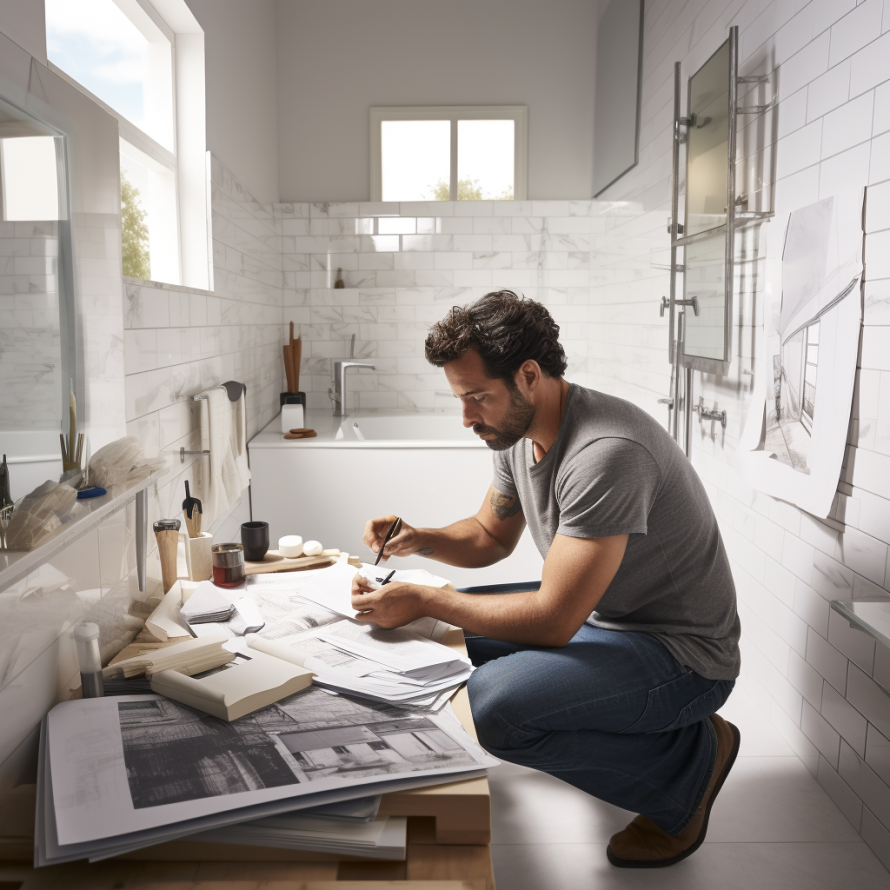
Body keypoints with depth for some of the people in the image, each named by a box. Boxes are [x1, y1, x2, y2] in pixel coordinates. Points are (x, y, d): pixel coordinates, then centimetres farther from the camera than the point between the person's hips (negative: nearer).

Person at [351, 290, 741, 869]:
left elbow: (552, 620, -29)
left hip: (680, 651, -9)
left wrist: (423, 601, -21)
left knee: (494, 702, -29)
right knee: (447, 631, 10)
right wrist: (419, 540, -4)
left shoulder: (605, 453, -30)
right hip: (595, 618, 9)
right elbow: (491, 537, 15)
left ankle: (689, 761, -4)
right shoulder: (517, 432, -1)